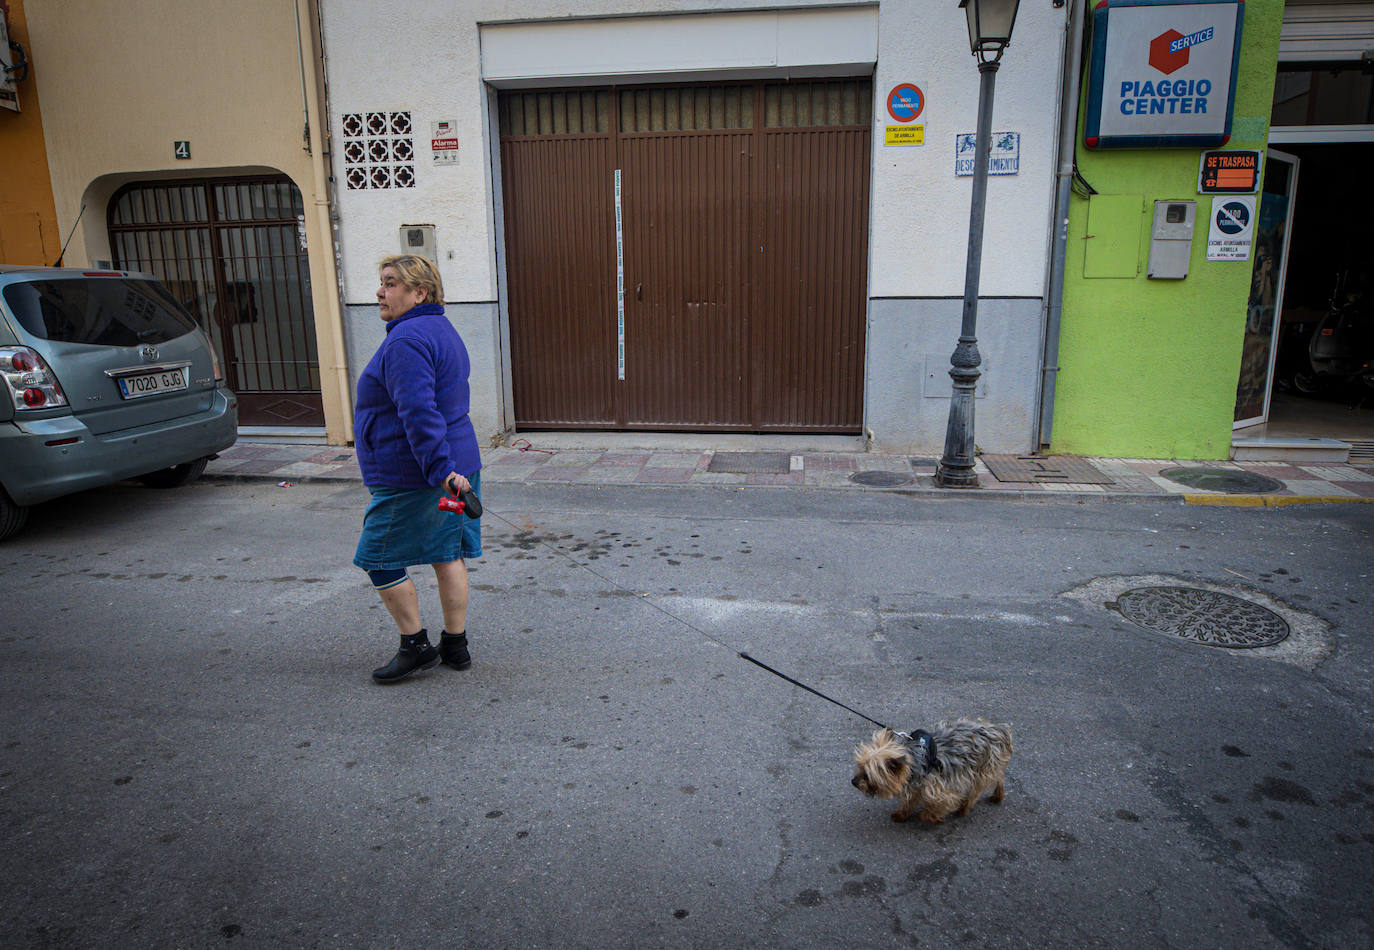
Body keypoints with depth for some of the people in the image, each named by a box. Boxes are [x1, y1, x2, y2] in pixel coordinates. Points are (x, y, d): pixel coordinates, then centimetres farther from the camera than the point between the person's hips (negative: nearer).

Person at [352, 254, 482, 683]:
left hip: (411, 479, -10)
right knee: (448, 555, 13)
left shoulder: (407, 340, -18)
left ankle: (415, 645, 13)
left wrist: (439, 469, -32)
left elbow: (419, 414, -28)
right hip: (458, 463, 10)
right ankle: (455, 645, 22)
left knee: (380, 560, 4)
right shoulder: (442, 330, 15)